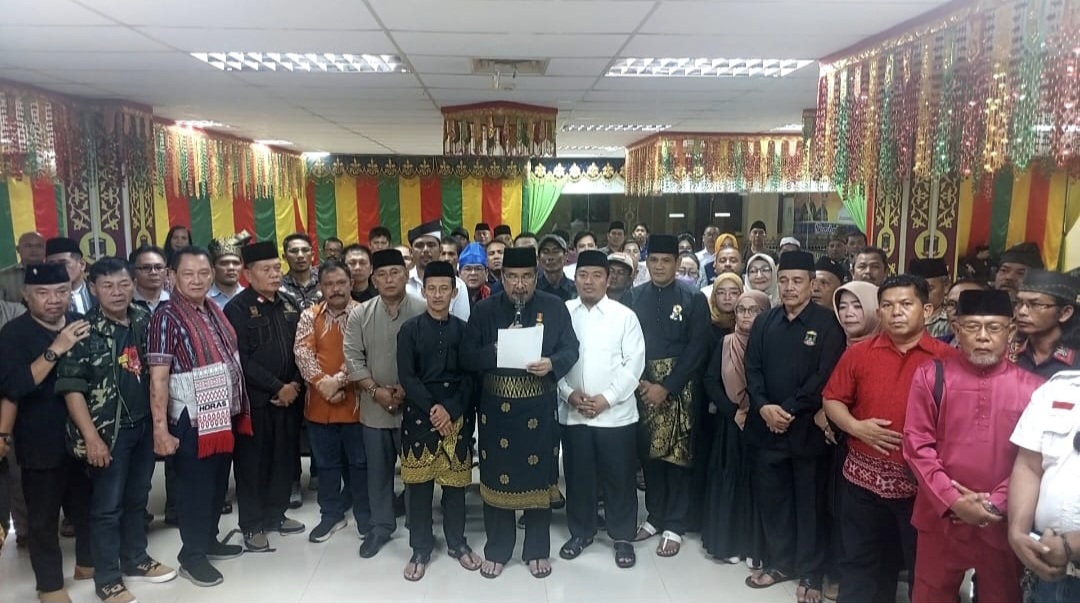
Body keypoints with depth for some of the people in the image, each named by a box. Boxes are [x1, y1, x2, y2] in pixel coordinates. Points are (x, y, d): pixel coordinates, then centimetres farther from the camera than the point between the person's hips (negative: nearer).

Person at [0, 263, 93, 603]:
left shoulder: (82, 325, 1)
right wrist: (55, 351, -31)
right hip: (41, 442, -4)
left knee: (88, 504, 17)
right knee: (44, 515, 8)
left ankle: (87, 562, 37)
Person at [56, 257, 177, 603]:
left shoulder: (144, 321, 3)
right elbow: (71, 387, -13)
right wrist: (91, 437, -17)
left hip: (144, 425, 5)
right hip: (109, 430, -5)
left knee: (137, 499, 18)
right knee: (107, 506, 5)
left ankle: (135, 560, 34)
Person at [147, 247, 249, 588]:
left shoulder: (214, 311, 7)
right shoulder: (166, 317, -15)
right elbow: (158, 378, -17)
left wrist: (237, 408, 14)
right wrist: (160, 428, -20)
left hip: (224, 415, 7)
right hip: (192, 420, -7)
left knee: (218, 485, 19)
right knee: (195, 488, 6)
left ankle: (210, 540, 36)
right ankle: (192, 556, 22)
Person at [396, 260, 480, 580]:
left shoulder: (464, 329, 3)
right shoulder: (410, 329, 0)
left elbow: (470, 376, 0)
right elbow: (407, 377, -5)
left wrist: (451, 409, -11)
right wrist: (431, 408, -14)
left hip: (458, 415, 1)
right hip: (419, 414, -1)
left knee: (455, 482, 9)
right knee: (419, 483, 6)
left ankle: (457, 542, 28)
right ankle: (420, 549, 20)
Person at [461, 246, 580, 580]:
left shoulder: (555, 307, 0)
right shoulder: (484, 309, 1)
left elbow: (571, 349, -1)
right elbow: (467, 357, -3)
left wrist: (552, 363, -21)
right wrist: (497, 348, -20)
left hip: (539, 408, 0)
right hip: (496, 407, 1)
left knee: (538, 476, 10)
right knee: (496, 476, 10)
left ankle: (537, 550, 28)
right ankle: (496, 549, 28)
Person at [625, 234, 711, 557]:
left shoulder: (693, 298, -4)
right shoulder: (634, 296, 5)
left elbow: (697, 348, -9)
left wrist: (666, 387, -14)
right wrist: (639, 381, -8)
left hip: (679, 389, -3)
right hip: (642, 387, 3)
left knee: (677, 455, 3)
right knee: (649, 454, 11)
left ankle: (675, 526, 16)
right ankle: (655, 516, 27)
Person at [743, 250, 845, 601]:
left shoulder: (827, 324, -6)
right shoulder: (764, 322, 9)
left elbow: (825, 376, -12)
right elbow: (752, 369, 4)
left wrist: (789, 410, -15)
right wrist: (763, 406, -11)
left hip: (807, 429, -4)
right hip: (767, 427, 4)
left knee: (809, 502, 8)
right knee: (772, 498, 13)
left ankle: (810, 573, 24)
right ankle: (780, 562, 30)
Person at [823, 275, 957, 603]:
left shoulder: (947, 358, -6)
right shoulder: (858, 353, 2)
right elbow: (832, 400, 6)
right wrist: (856, 427, -10)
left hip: (923, 483, -2)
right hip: (863, 478, 2)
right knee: (862, 563, 16)